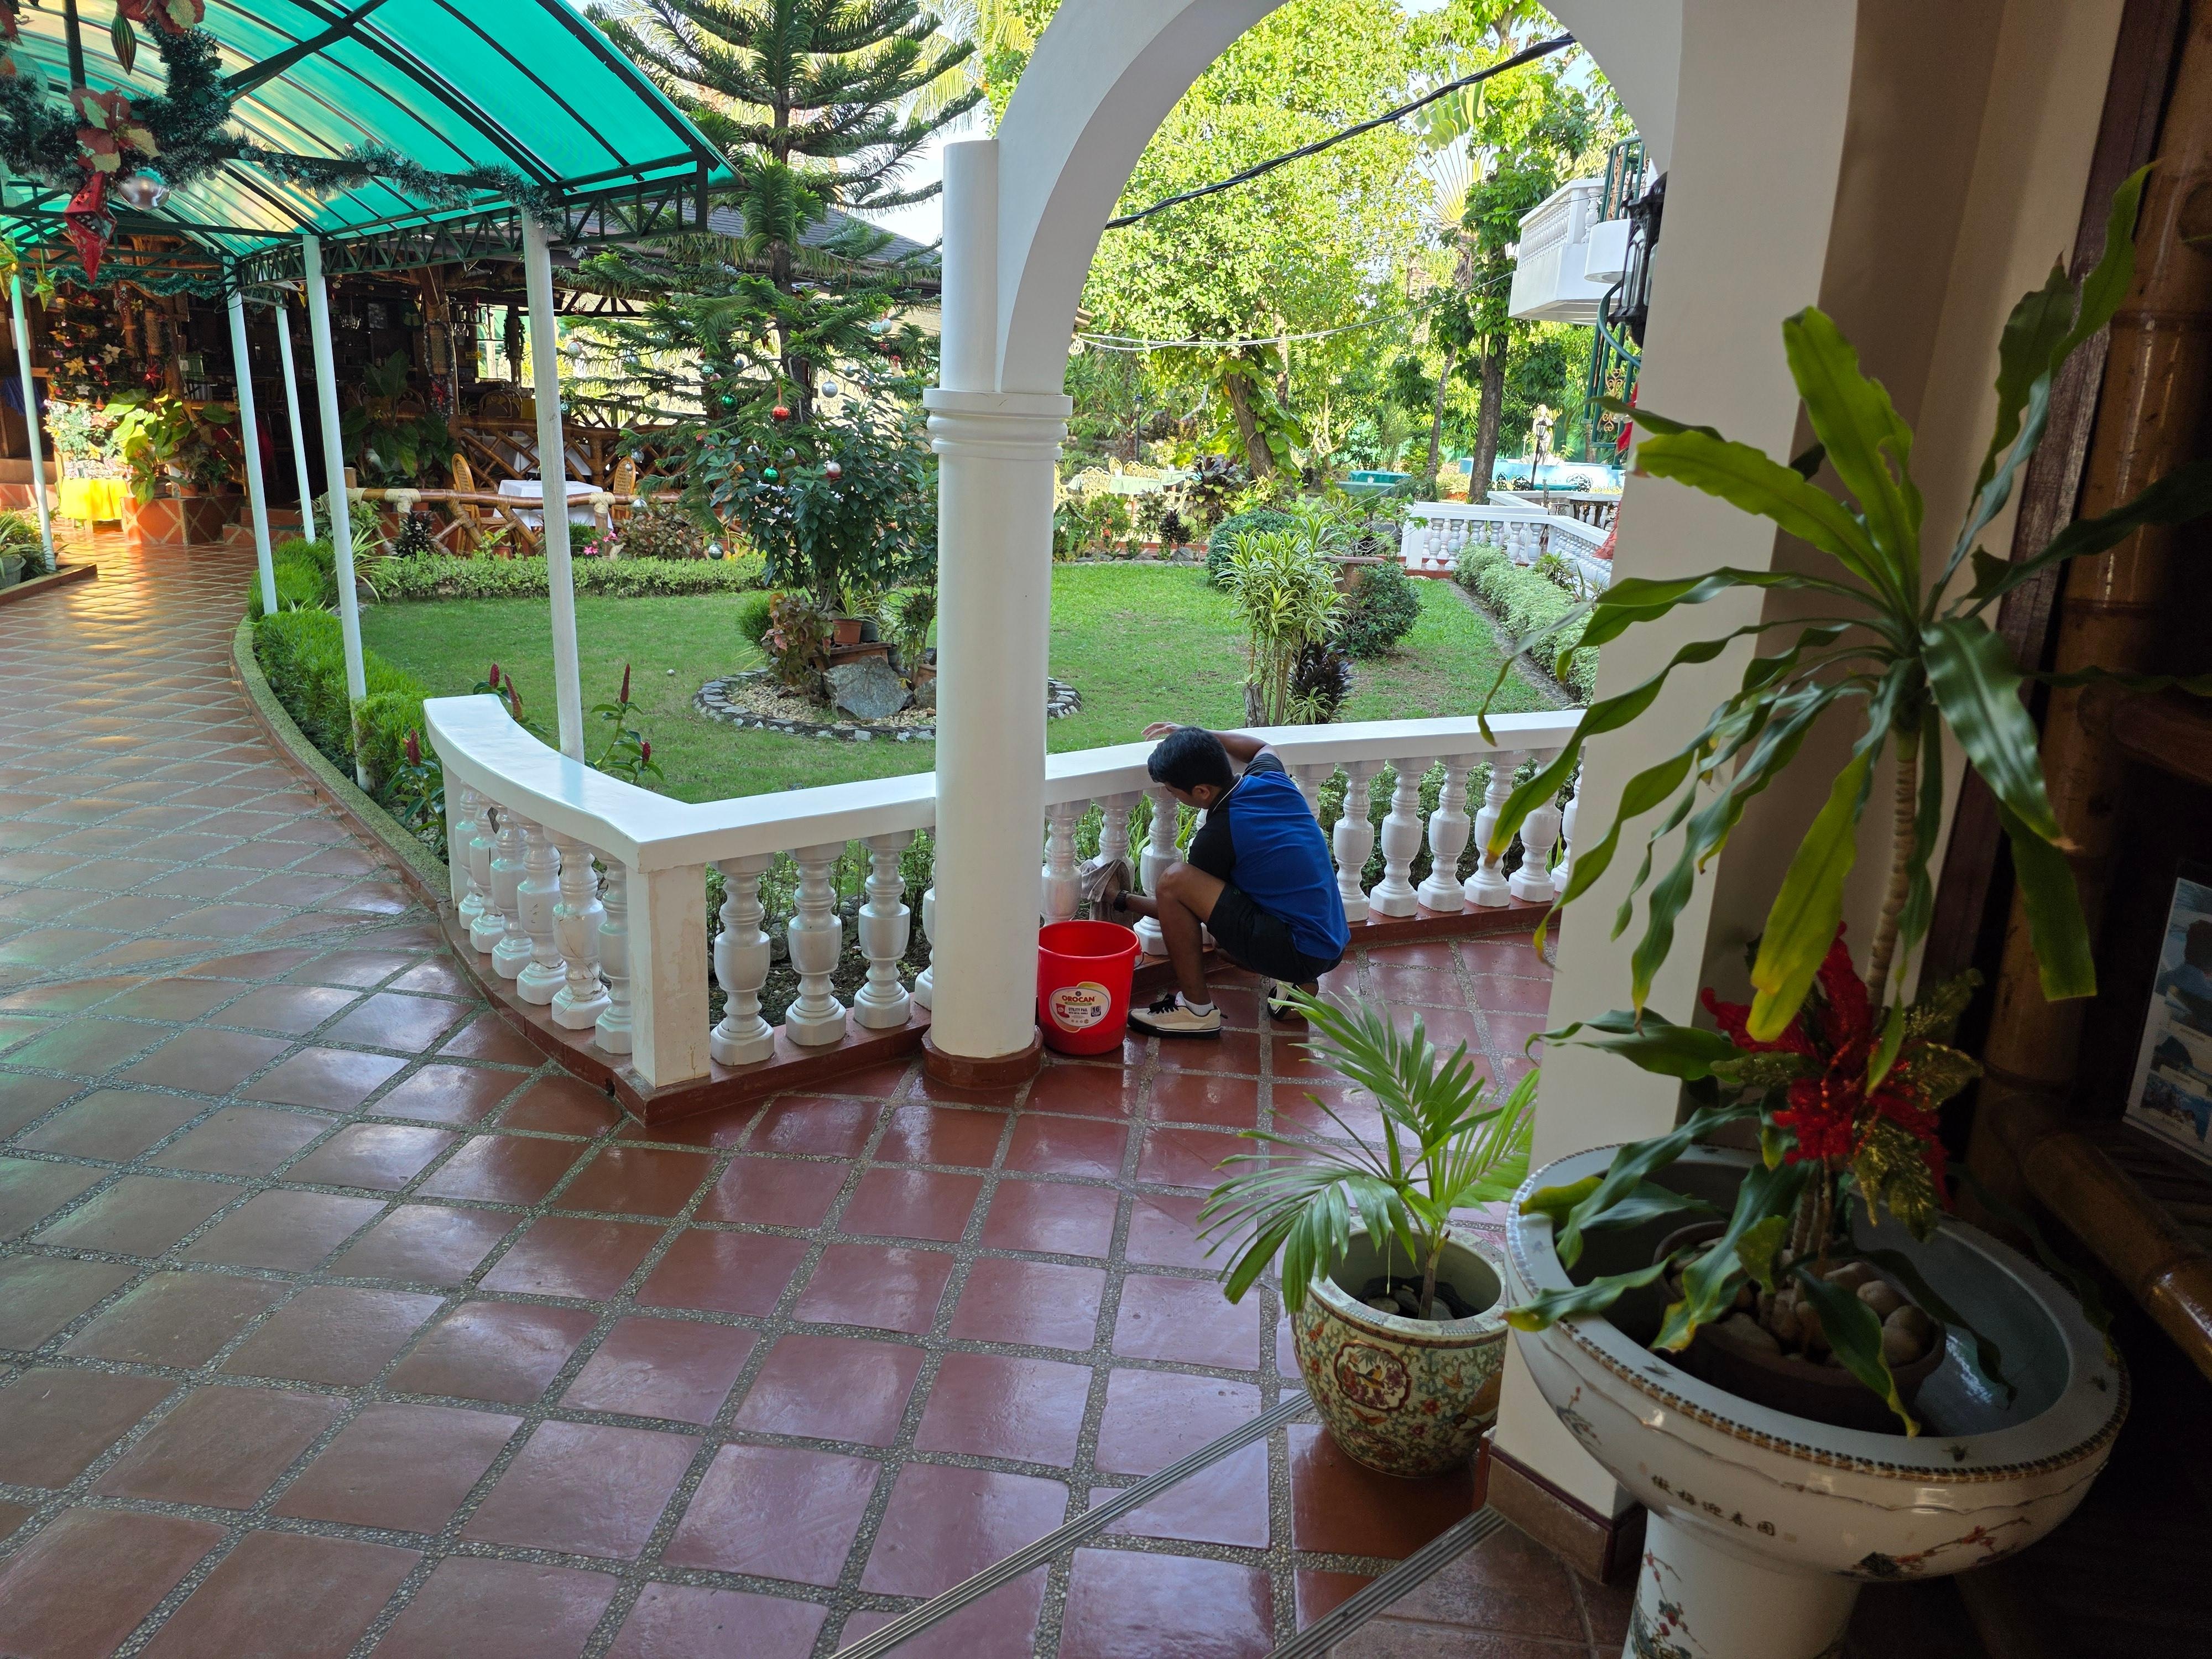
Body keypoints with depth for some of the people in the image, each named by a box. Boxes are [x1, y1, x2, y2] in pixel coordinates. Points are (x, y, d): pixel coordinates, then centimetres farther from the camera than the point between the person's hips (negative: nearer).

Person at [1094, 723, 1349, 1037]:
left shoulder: (1217, 837, -17)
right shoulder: (1269, 777, 0)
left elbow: (1182, 909, 2)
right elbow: (1261, 747, 29)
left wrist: (1122, 900, 15)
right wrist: (1195, 737, 24)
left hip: (1303, 954, -9)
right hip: (1334, 943, 9)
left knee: (1174, 880, -17)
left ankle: (1197, 1010, -5)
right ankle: (1295, 981, 16)